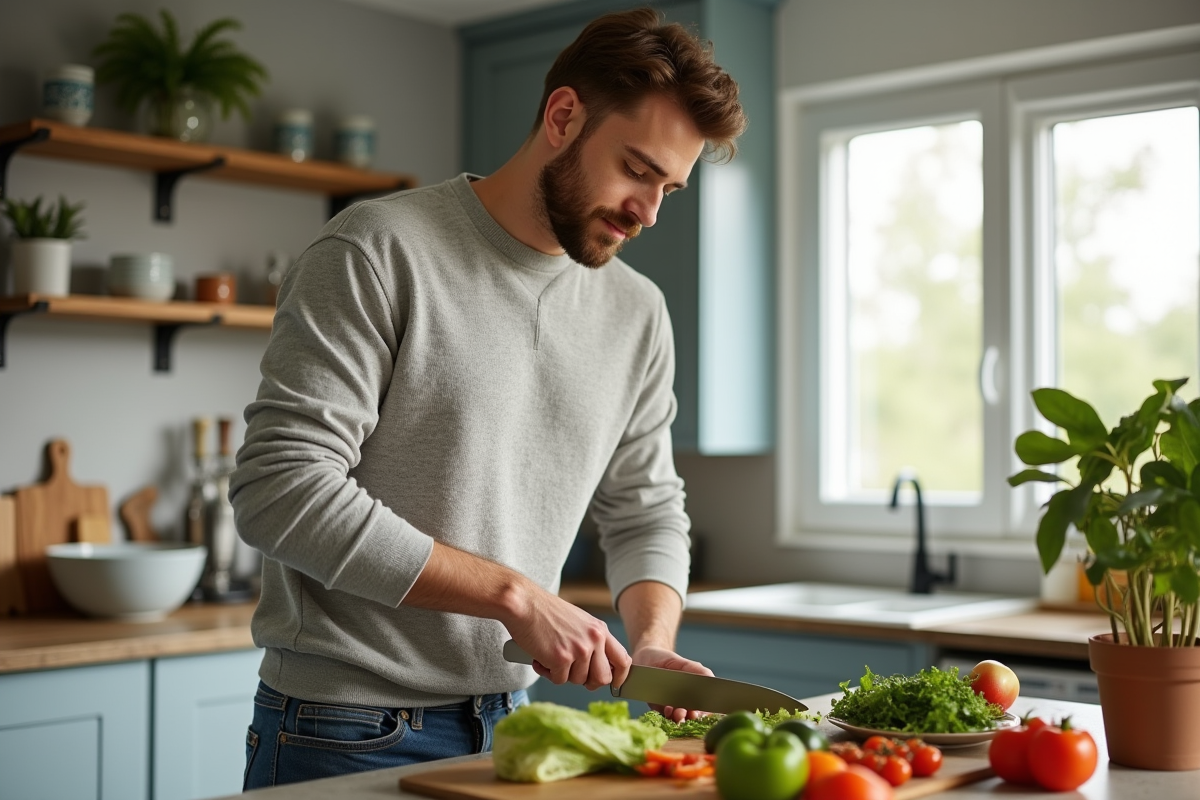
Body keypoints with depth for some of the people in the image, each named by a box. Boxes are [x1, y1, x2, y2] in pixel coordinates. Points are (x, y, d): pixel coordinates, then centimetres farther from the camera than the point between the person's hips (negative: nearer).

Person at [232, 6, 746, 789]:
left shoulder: (638, 314, 5)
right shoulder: (379, 251, -14)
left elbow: (645, 512, 13)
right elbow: (281, 490, -21)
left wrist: (653, 641, -7)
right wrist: (514, 595, -20)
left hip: (510, 721, 6)